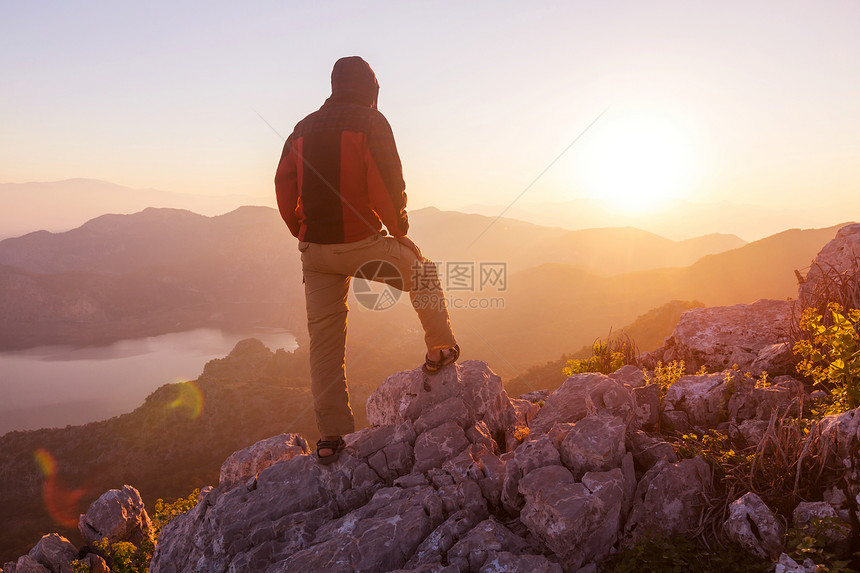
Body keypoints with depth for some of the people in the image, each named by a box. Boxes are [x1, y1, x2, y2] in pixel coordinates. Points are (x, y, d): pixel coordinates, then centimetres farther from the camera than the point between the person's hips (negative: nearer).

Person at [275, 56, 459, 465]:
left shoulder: (303, 129, 13)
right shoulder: (370, 121, -4)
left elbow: (284, 187, 13)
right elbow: (387, 183, -13)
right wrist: (397, 226, 3)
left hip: (314, 251, 5)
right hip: (362, 244, -5)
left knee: (325, 338, 7)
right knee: (423, 274, 23)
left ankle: (331, 434, 9)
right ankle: (440, 350, 29)